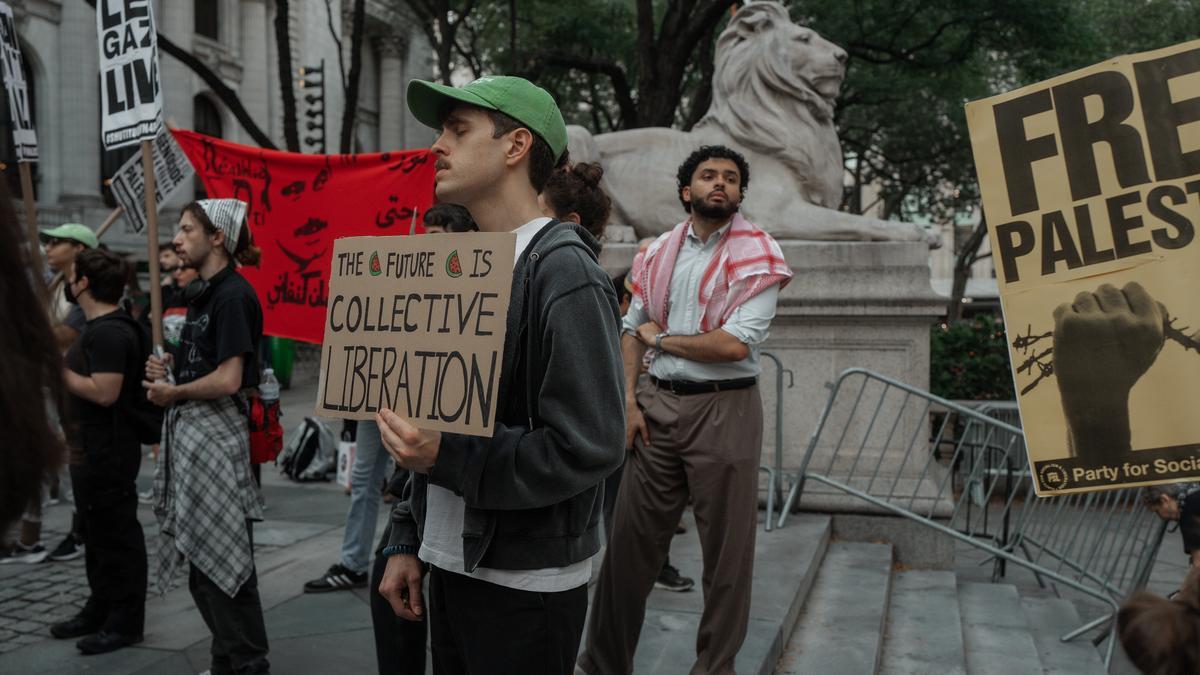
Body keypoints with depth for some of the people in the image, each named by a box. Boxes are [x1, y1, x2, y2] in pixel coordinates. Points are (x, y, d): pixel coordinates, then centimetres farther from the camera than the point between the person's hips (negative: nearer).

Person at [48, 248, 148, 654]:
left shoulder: (109, 333, -20)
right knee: (96, 533, 18)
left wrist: (59, 371, -17)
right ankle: (100, 609, 29)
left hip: (108, 454, -11)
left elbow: (104, 392, -26)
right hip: (91, 450, 11)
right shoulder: (99, 328, 14)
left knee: (117, 534, -2)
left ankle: (125, 621, 7)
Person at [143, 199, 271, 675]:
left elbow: (227, 380, -21)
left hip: (215, 433, -10)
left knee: (222, 559, -2)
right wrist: (169, 367, 6)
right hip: (188, 432, 10)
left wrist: (172, 393, -8)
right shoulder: (203, 292, 13)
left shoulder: (233, 295, -15)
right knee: (203, 560, 16)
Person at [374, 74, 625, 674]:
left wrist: (448, 458, -25)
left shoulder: (565, 276, -15)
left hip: (525, 586, -7)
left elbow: (587, 449, -21)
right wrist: (408, 541, 12)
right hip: (450, 568, 8)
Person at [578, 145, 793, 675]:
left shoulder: (755, 255, -5)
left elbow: (734, 344, -16)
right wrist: (629, 401, -3)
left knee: (726, 550, 4)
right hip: (658, 404, 4)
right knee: (630, 537, 8)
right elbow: (631, 331, 10)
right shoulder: (660, 253, 10)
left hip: (724, 407, -4)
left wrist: (660, 338, -4)